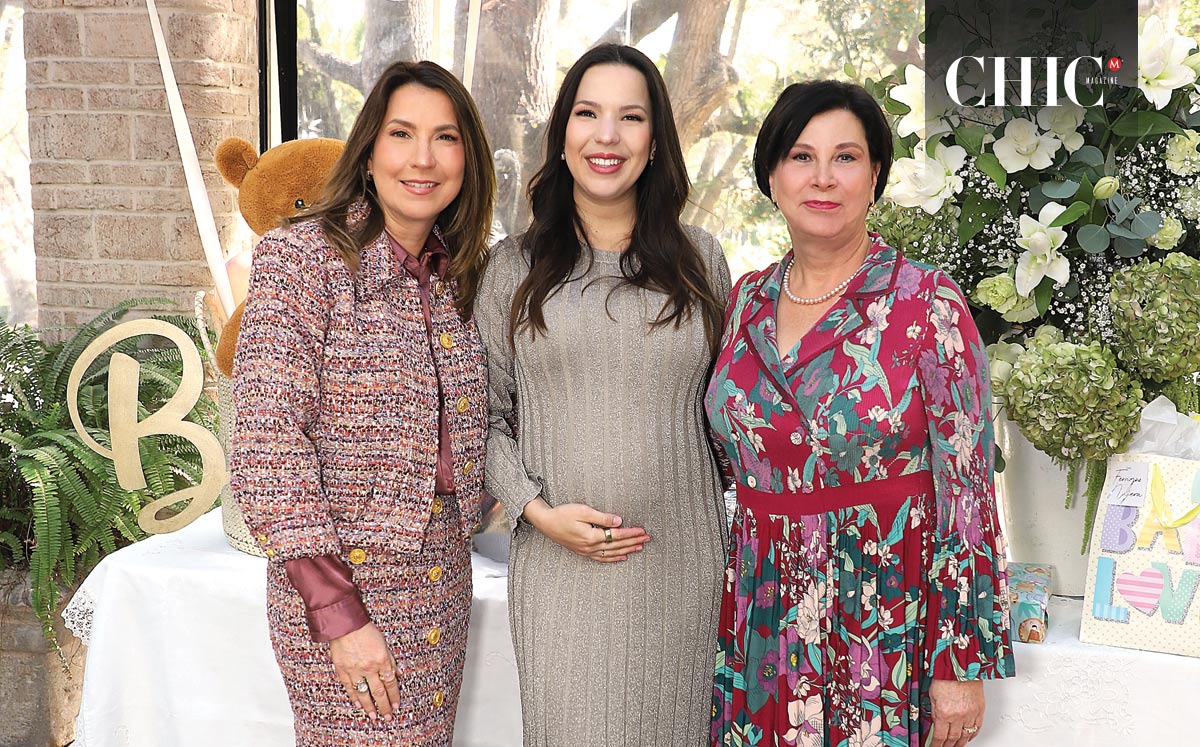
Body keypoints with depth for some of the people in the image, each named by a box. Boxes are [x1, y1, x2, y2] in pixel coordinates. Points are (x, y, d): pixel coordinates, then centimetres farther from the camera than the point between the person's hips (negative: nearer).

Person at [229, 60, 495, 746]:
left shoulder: (459, 276, 7)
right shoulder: (301, 257, -12)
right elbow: (265, 448, -18)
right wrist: (338, 610, -20)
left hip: (444, 581, 6)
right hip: (340, 583, -6)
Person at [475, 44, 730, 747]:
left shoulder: (701, 259, 6)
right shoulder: (514, 267, 3)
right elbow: (488, 416, 5)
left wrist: (736, 552, 8)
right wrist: (537, 510, -9)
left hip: (681, 565, 1)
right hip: (558, 562, -1)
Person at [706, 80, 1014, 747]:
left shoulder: (928, 304, -10)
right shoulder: (746, 301, 4)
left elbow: (967, 490, -11)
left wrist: (964, 666, -12)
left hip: (886, 625, -4)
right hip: (763, 626, 4)